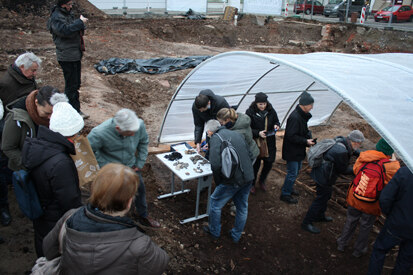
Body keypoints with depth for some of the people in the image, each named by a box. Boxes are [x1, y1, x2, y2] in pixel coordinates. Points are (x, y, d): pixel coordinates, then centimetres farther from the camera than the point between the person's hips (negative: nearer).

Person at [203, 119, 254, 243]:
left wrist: (218, 182, -9)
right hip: (248, 177, 7)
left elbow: (215, 164, -22)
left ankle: (214, 232, 32)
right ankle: (236, 236, 39)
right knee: (242, 207, 22)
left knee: (215, 203, 16)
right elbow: (249, 155, 16)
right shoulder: (236, 134, 13)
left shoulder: (216, 138, -10)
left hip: (233, 180, -7)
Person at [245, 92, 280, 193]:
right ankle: (252, 184, 29)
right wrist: (258, 133, -26)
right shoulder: (250, 112, -14)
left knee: (269, 162, 8)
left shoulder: (271, 110, -3)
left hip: (269, 142, 4)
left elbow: (276, 121, 11)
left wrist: (276, 125, -13)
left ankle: (262, 181, 36)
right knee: (256, 163, 5)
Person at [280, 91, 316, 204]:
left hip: (298, 150, 10)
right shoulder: (295, 117, -27)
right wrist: (306, 141, -22)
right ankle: (285, 194, 17)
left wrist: (309, 137, -1)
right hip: (292, 151, -10)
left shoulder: (302, 115, 4)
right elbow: (291, 136, -27)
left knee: (296, 170, 23)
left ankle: (289, 188, 41)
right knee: (292, 173, 1)